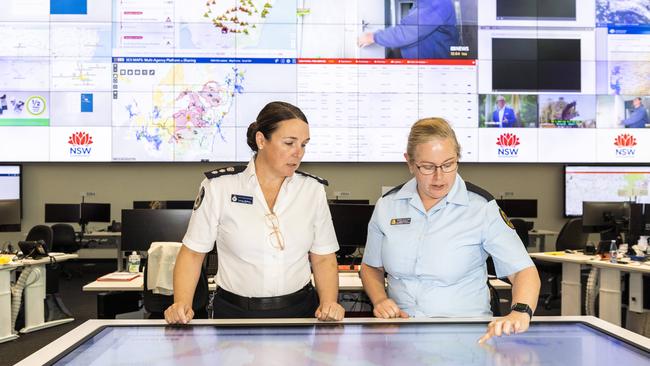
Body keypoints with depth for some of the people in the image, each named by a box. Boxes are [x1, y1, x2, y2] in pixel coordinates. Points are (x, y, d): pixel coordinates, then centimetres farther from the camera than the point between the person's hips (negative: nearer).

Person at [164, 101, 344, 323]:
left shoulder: (313, 190, 4)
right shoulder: (219, 186, -3)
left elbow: (323, 259, 8)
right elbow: (193, 252, 2)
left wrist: (329, 304, -8)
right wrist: (182, 304, -12)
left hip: (299, 311, 1)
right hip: (235, 313, -1)